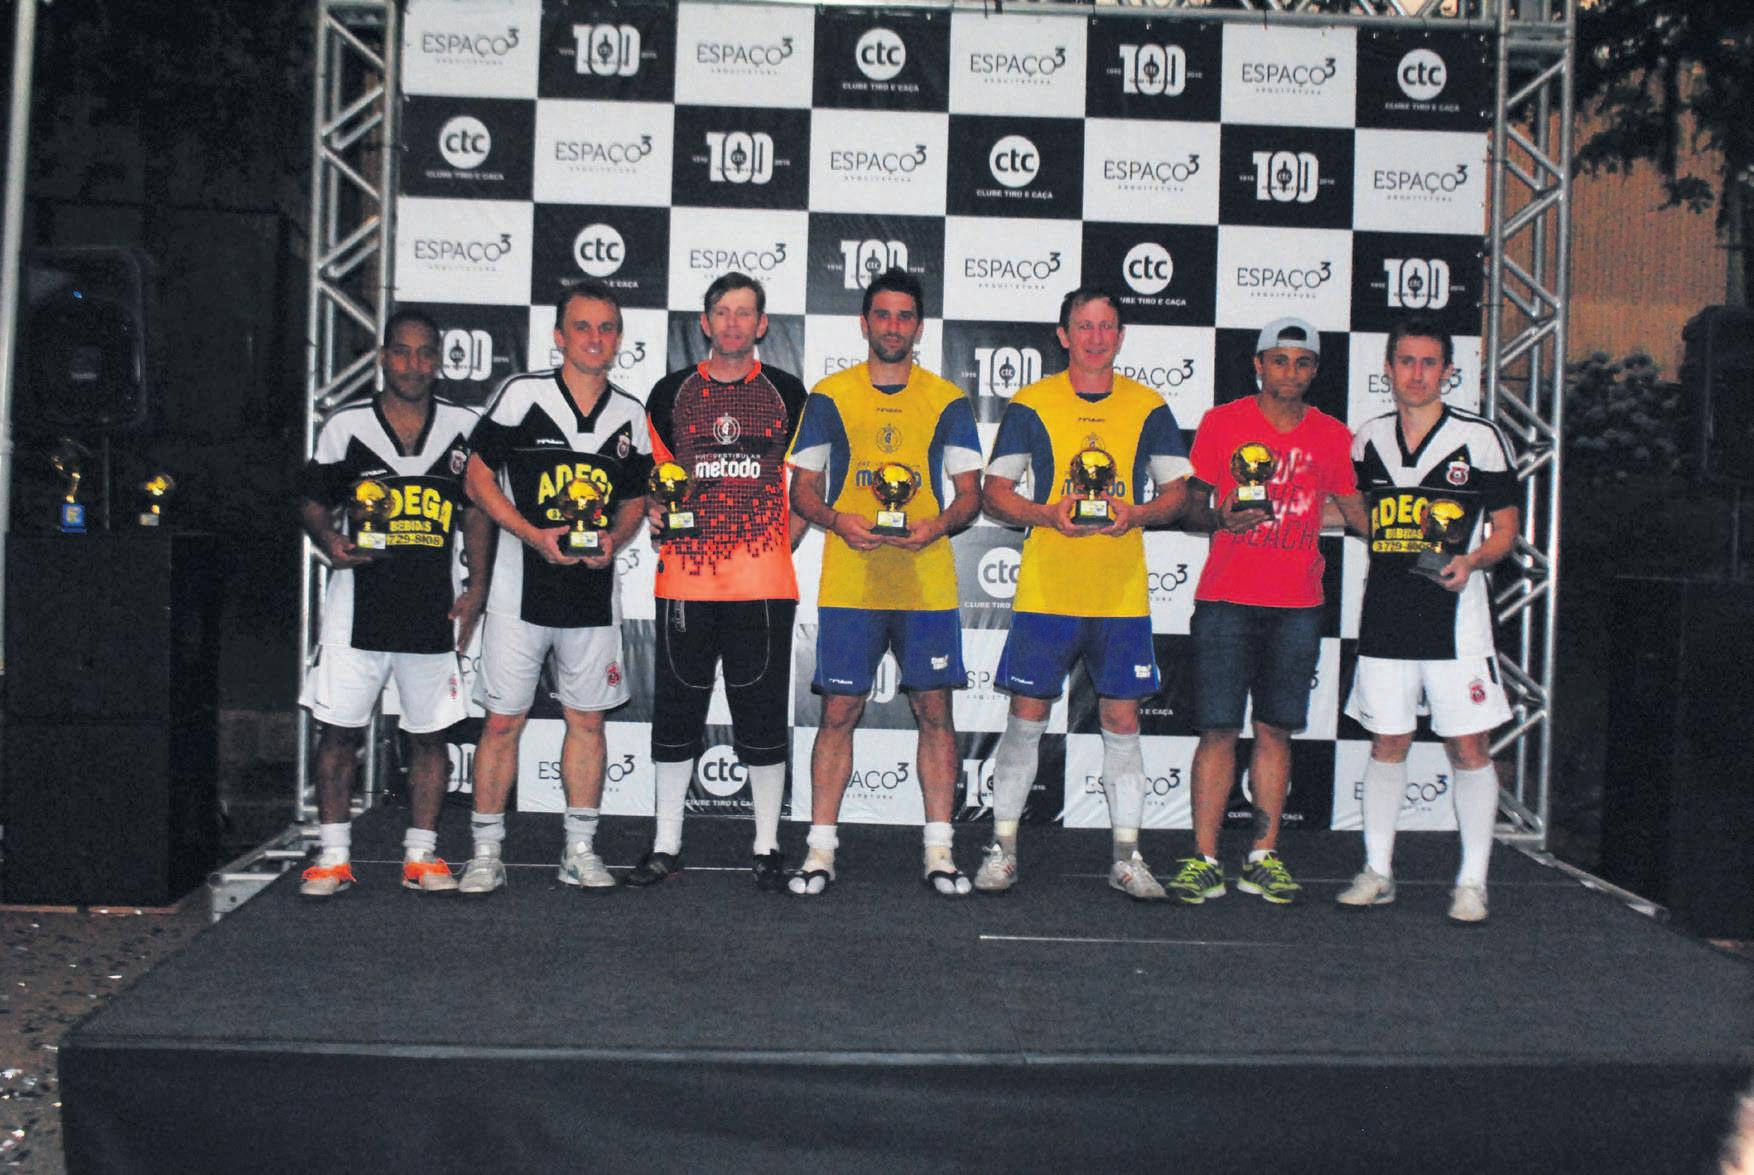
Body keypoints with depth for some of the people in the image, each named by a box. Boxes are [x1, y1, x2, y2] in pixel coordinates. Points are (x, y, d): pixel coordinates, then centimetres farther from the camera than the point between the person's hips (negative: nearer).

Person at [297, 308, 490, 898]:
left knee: (429, 734, 5)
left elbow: (477, 512, 13)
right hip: (358, 605, -1)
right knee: (340, 731, 1)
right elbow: (312, 502, 8)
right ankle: (333, 854, 14)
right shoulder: (346, 424, 3)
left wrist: (477, 587, 3)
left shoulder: (463, 427, 7)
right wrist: (330, 542, -13)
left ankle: (421, 854, 16)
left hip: (433, 607, 1)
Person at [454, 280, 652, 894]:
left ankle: (580, 851, 19)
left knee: (587, 719, 8)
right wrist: (533, 534, -14)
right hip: (522, 587, -3)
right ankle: (486, 852, 12)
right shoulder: (522, 394, -2)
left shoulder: (630, 416, 8)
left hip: (594, 591, 3)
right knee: (502, 721, 0)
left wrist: (614, 538, -5)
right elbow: (478, 477, -1)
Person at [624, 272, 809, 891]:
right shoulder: (671, 392, 9)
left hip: (764, 584, -1)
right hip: (685, 579, 1)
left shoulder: (787, 394, 7)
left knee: (763, 717, 3)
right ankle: (666, 846, 17)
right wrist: (657, 516, -4)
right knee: (676, 713, 7)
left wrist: (780, 545, -3)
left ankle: (767, 848, 14)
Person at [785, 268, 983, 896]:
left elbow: (970, 490, 9)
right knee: (839, 712, 0)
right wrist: (837, 519, -11)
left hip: (928, 581, 1)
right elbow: (803, 487, 9)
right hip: (848, 583, 0)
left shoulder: (947, 401, 9)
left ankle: (939, 850, 9)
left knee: (935, 710, 1)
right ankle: (821, 849, 7)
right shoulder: (829, 397, 8)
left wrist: (939, 524, -11)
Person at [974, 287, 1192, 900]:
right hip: (1045, 589, -1)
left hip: (1121, 591, 2)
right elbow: (995, 492, 4)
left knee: (1122, 718, 4)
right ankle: (1003, 845, 14)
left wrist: (1137, 514, -9)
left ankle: (1127, 856, 14)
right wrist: (1048, 515, -13)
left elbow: (1176, 490, 11)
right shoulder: (1030, 405, 2)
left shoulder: (1148, 408, 7)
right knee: (1027, 714, 1)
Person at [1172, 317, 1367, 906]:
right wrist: (1219, 518, -17)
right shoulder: (1222, 423, 2)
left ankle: (1264, 857, 14)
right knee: (1218, 729, -4)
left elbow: (1359, 514, 15)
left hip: (1298, 604, 2)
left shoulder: (1331, 436, 9)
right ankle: (1204, 859, 2)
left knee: (1275, 730, 6)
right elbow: (1193, 506, 3)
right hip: (1227, 598, -2)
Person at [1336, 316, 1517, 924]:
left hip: (1455, 613, -3)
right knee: (1387, 742, 8)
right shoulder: (1370, 438, 10)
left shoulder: (1479, 437, -2)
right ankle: (1377, 871, 17)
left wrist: (1471, 559, -16)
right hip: (1385, 614, 3)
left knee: (1469, 746, -2)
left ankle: (1472, 881, 7)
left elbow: (1506, 525, 2)